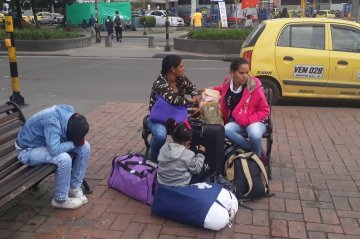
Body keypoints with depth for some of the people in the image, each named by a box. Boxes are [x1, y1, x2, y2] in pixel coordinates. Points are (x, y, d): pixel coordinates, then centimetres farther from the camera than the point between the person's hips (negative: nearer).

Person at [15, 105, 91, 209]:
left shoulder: (69, 111, -13)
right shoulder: (52, 122, -37)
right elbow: (54, 150, -42)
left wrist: (79, 140, -17)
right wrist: (74, 143, -27)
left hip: (48, 142, 8)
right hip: (28, 150, -8)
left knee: (85, 146, -5)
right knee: (64, 159, -32)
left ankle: (74, 188, 6)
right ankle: (60, 200, -11)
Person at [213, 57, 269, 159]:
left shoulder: (254, 87, -15)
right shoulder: (227, 83, -3)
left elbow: (265, 110, -8)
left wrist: (248, 120, -18)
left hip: (254, 121, -3)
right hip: (236, 122, 4)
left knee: (255, 136, -37)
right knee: (226, 130, -32)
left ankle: (257, 155, -3)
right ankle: (253, 149, -14)